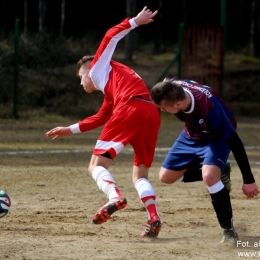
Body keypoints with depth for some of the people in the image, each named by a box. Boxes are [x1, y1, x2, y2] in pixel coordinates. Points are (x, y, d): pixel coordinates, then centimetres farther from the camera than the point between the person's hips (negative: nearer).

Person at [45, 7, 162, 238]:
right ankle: (154, 219, -8)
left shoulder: (99, 67, 21)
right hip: (152, 114, 8)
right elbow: (101, 119, 46)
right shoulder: (111, 90, 39)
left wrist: (135, 22, 9)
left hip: (131, 109, -8)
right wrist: (70, 130, 51)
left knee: (96, 165, -3)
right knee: (140, 175, 15)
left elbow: (111, 37, 9)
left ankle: (115, 197, -33)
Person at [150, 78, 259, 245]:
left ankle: (229, 231, -18)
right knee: (166, 176, 5)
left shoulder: (210, 106, -43)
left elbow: (234, 141, -36)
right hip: (192, 134, 6)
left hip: (218, 137, -6)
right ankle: (218, 173, 20)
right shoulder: (172, 90, -30)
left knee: (209, 176, -31)